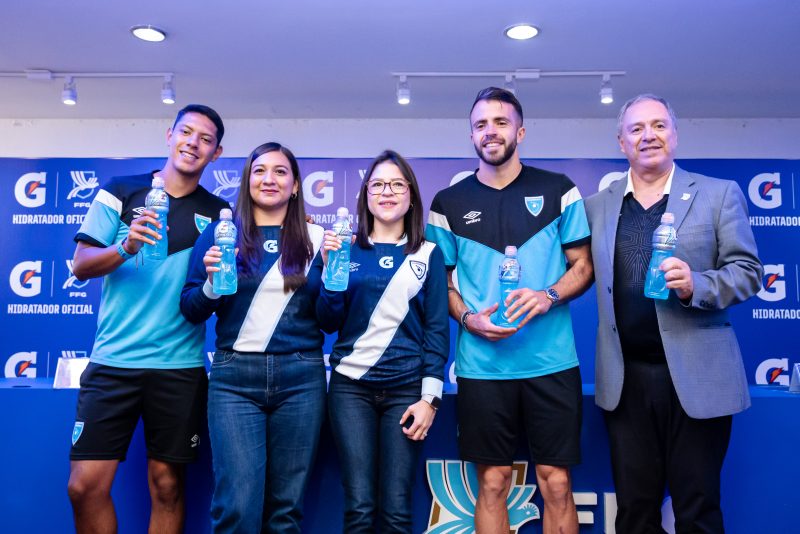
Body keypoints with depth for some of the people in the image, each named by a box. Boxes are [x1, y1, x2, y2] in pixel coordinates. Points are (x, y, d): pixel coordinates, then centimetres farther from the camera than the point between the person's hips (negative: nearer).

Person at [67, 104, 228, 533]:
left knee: (167, 484, 8)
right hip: (113, 359, 0)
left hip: (180, 366, 1)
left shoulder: (218, 213, 7)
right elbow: (81, 265, 0)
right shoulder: (121, 192, 5)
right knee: (85, 485, 1)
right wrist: (126, 248, -19)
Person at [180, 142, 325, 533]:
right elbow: (191, 311, 5)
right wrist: (211, 282, -14)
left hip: (300, 378, 1)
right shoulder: (221, 233, 5)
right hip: (235, 377, -1)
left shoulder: (315, 238, 7)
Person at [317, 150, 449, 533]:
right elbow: (329, 323, 3)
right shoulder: (346, 249, 6)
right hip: (351, 386, 0)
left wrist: (430, 397, -5)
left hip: (406, 389, 0)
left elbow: (438, 328, 2)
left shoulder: (428, 254, 5)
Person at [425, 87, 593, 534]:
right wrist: (469, 318, -10)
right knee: (493, 484, 9)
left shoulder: (558, 190, 5)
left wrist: (548, 296, -14)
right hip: (482, 365, 1)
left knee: (556, 482, 6)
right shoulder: (449, 204, 6)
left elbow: (583, 266, 6)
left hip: (552, 362, 0)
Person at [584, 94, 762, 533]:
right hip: (625, 378, 2)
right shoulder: (597, 205, 10)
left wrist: (695, 284, -19)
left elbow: (748, 271, -1)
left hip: (697, 376, -2)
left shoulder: (719, 194, 3)